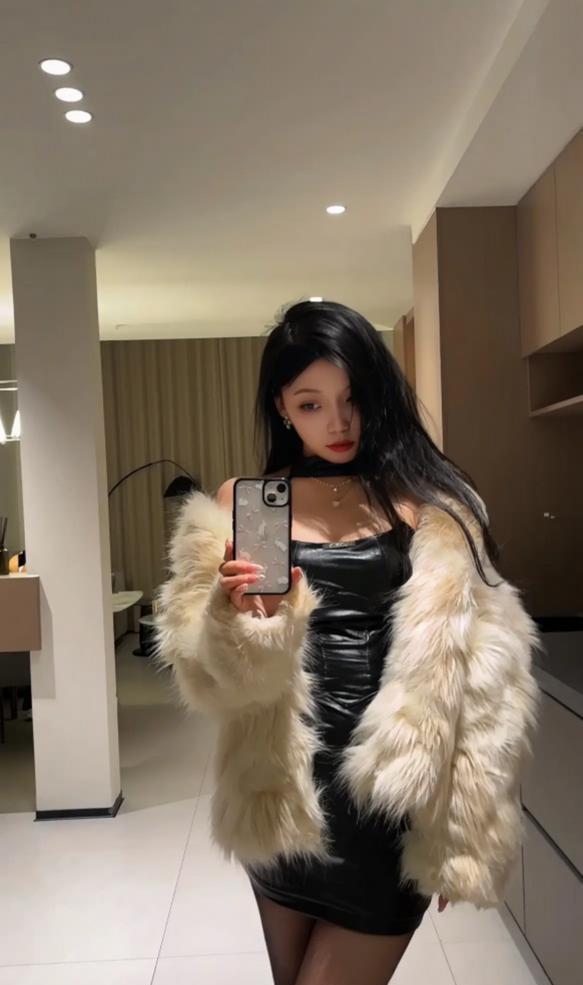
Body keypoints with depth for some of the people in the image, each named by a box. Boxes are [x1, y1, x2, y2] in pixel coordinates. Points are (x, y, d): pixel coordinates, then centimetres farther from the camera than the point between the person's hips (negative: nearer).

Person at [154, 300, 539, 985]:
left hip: (394, 797, -2)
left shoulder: (431, 504, -4)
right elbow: (197, 666, -5)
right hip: (282, 793, 2)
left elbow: (477, 672, -5)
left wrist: (465, 825, -7)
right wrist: (234, 615, -26)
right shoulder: (238, 505, -1)